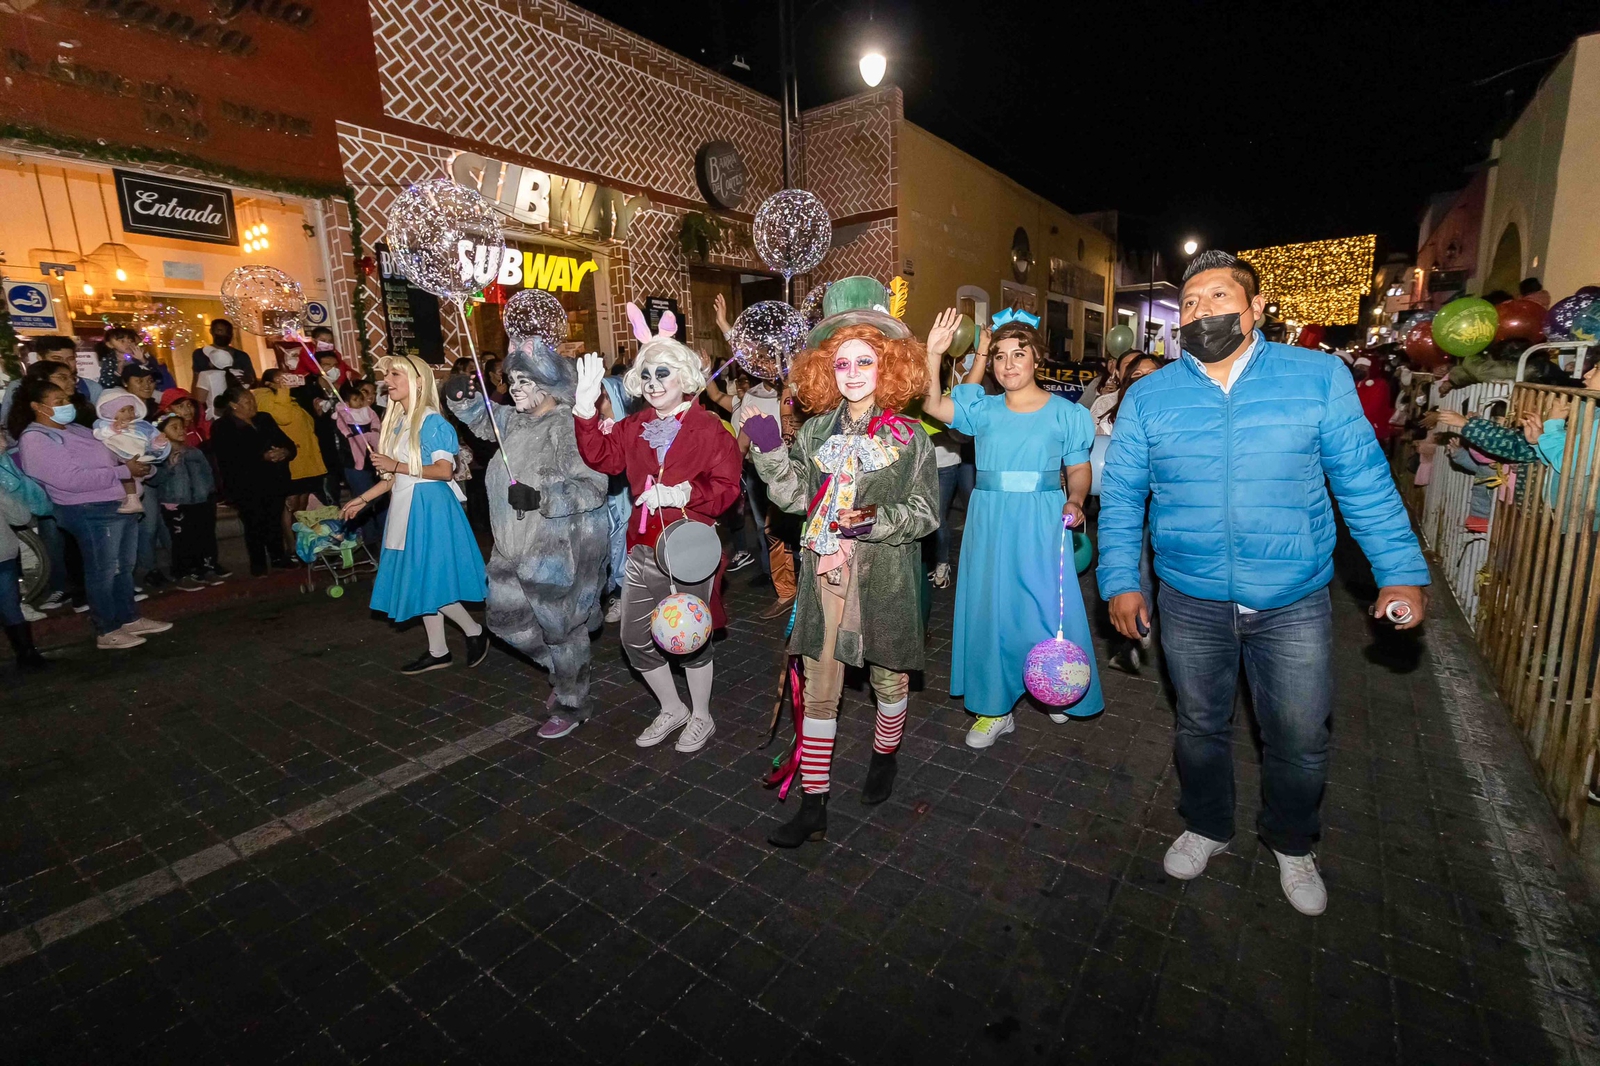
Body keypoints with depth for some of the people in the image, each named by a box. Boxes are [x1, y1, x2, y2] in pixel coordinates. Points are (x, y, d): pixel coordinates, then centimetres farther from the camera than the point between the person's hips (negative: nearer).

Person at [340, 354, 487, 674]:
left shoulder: (431, 421, -11)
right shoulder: (398, 421, 13)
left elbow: (444, 470, -20)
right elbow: (394, 477, 15)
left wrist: (396, 465, -17)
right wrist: (362, 500, 14)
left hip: (429, 506, -9)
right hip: (406, 507, 9)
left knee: (431, 582, -7)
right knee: (419, 583, 11)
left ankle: (475, 632, 12)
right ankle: (437, 652, 19)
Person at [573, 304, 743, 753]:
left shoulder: (709, 428, -8)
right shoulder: (634, 427, 9)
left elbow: (726, 488, -14)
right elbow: (603, 456, -6)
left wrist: (684, 493, -26)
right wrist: (586, 409, -16)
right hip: (643, 548, 6)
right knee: (635, 638, 13)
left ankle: (701, 717, 32)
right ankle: (672, 709, 36)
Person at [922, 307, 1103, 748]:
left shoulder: (1064, 412, 2)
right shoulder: (983, 409, 5)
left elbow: (1079, 468, 4)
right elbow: (932, 405, -8)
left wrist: (1075, 502, -16)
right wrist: (933, 354, -19)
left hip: (1042, 524, -1)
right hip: (990, 523, 2)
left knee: (1048, 607, 6)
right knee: (990, 609, 6)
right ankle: (995, 708, 22)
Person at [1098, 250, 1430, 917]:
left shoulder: (1320, 377, -3)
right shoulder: (1147, 397, -3)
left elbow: (1365, 481, 0)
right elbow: (1120, 496, 0)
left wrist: (1402, 572, -4)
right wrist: (1119, 581, -5)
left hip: (1294, 604, 0)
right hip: (1191, 604, 1)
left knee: (1300, 741, 14)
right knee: (1200, 728, 18)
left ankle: (1291, 846, 42)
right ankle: (1205, 826, 44)